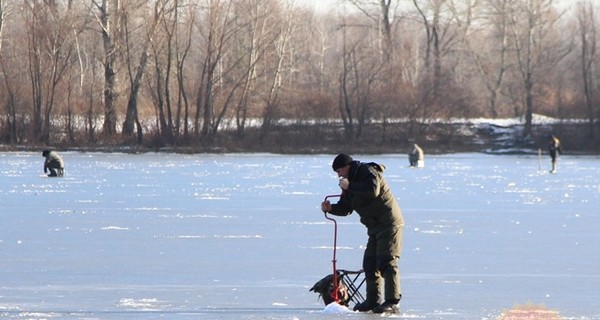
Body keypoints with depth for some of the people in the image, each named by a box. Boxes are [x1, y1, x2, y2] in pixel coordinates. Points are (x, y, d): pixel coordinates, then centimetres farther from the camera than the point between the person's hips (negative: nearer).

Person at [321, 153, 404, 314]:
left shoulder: (368, 172, -11)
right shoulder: (351, 181, 17)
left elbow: (373, 191, -29)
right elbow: (345, 208, 18)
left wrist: (349, 186, -23)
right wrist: (330, 208, -1)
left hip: (389, 224, -10)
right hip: (375, 227, 10)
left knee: (386, 262, -15)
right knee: (370, 264, 10)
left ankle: (392, 303, -17)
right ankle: (373, 301, 18)